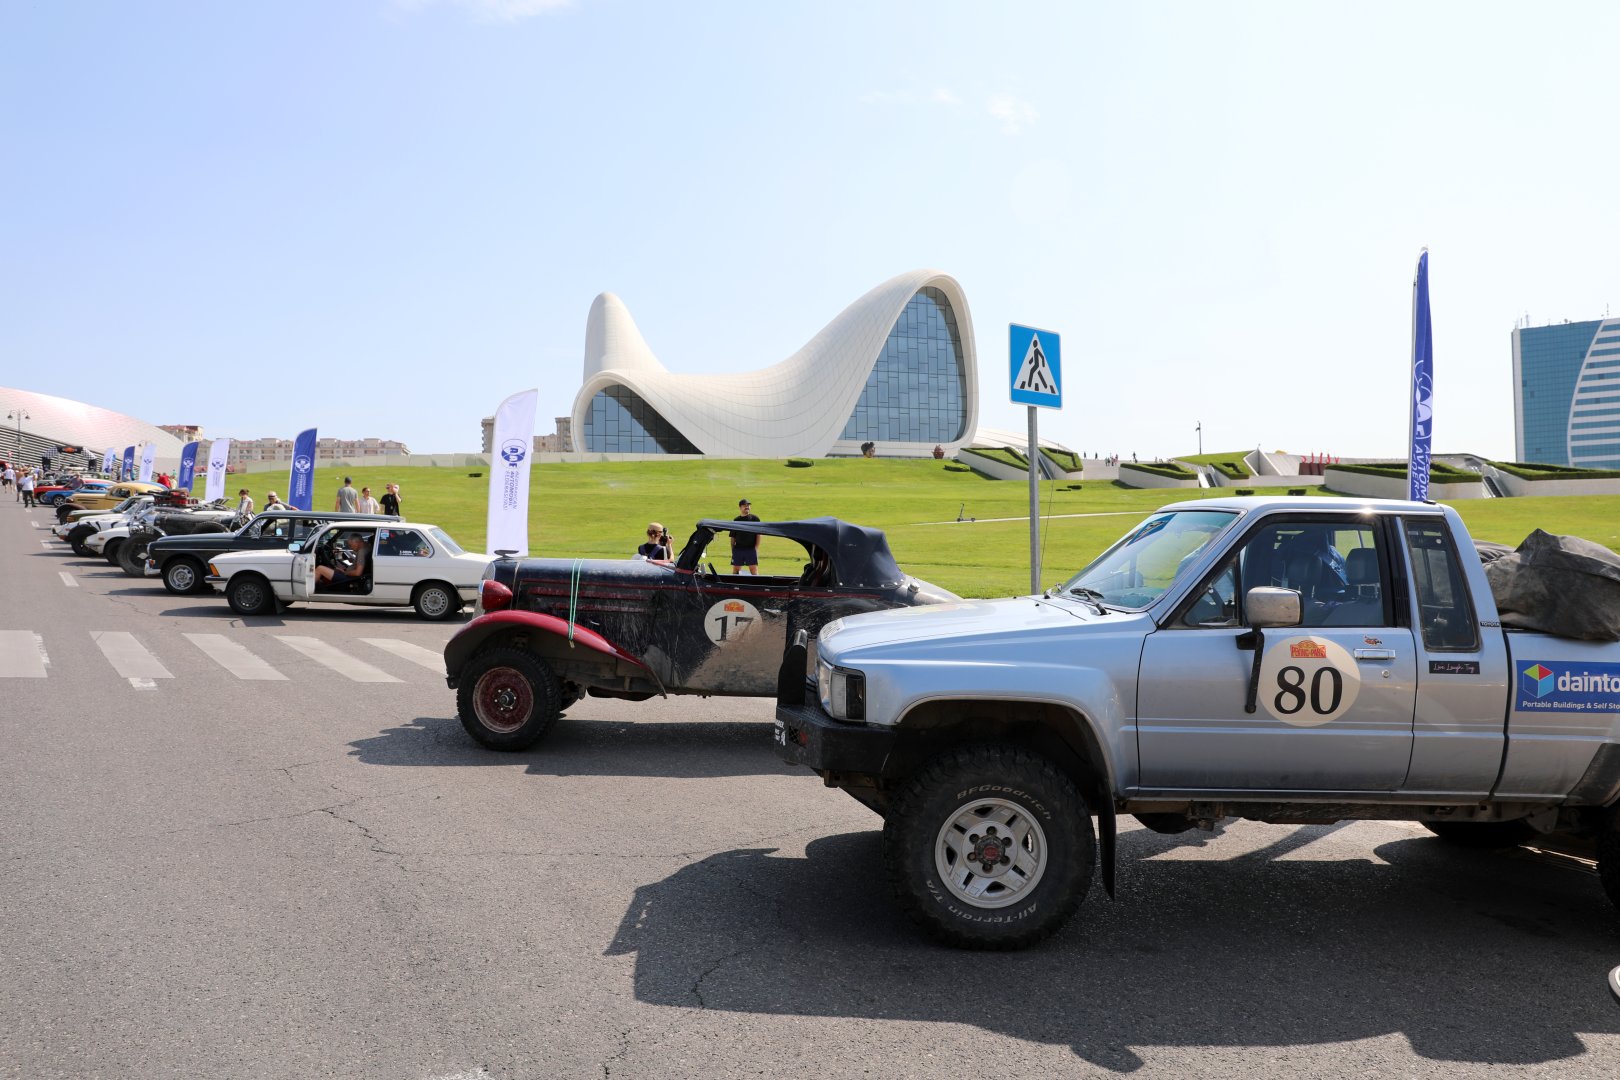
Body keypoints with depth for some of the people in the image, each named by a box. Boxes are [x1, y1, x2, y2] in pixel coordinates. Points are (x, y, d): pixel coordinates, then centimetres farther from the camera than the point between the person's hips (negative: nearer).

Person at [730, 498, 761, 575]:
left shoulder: (755, 519, 5)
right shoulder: (736, 520, 11)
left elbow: (758, 535, 3)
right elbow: (733, 537, 12)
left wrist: (756, 548, -6)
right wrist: (732, 550, 5)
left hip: (751, 549, -2)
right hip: (738, 549, 2)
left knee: (754, 569, -7)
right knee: (735, 570, 6)